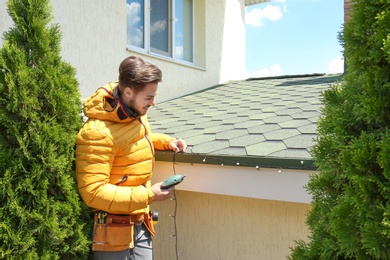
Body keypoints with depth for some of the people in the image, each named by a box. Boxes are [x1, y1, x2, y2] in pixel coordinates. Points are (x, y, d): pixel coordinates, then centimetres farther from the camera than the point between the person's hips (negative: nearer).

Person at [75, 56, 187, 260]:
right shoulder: (98, 132, -26)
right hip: (112, 231, -7)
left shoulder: (136, 114, 0)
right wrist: (149, 195, -24)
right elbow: (93, 192, -26)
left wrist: (165, 141, 5)